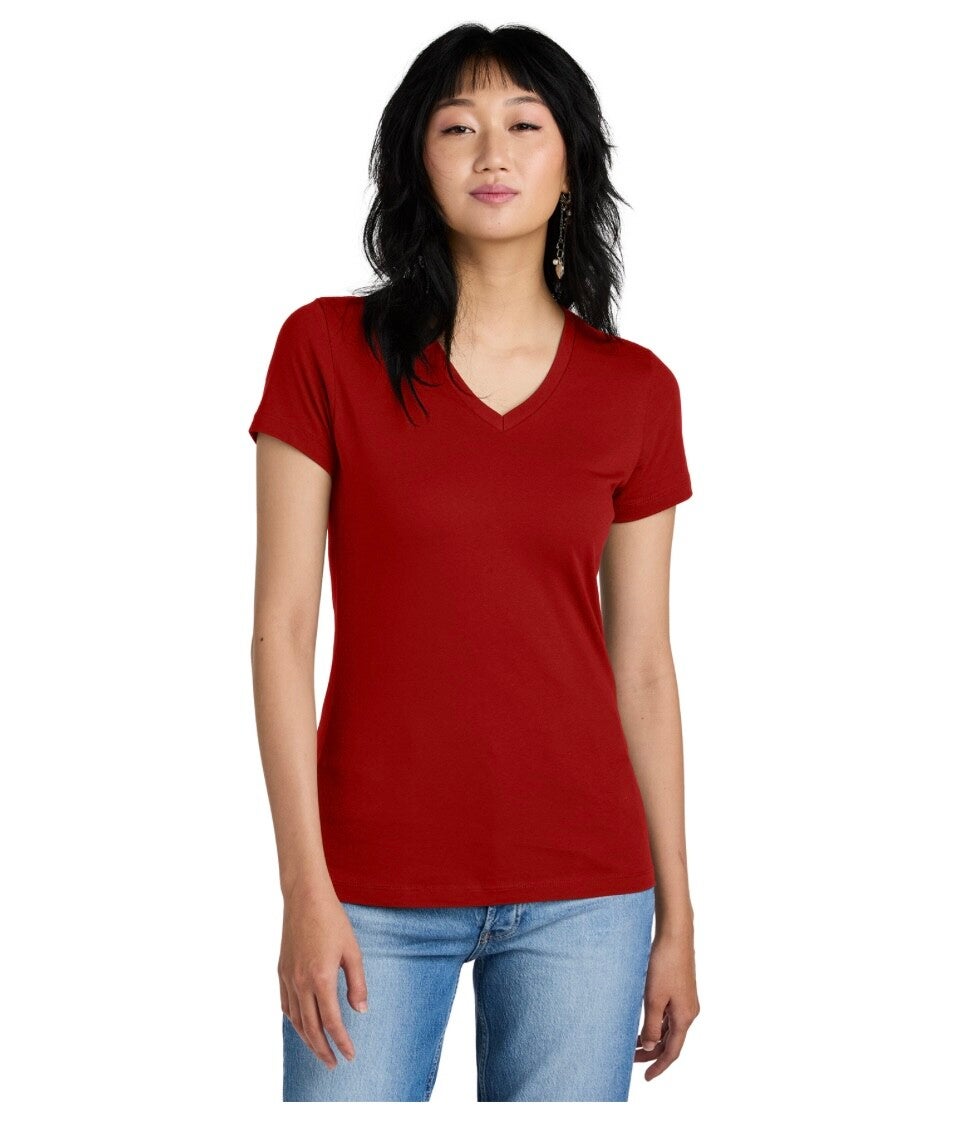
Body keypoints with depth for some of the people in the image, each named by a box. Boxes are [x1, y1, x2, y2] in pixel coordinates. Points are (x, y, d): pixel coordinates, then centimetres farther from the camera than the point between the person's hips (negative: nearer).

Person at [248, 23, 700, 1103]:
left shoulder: (636, 390, 4)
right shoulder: (327, 349, -2)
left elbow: (644, 667, 7)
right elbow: (283, 627, -4)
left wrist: (676, 918, 8)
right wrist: (305, 890, -9)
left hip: (580, 893, 2)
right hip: (374, 890, -1)